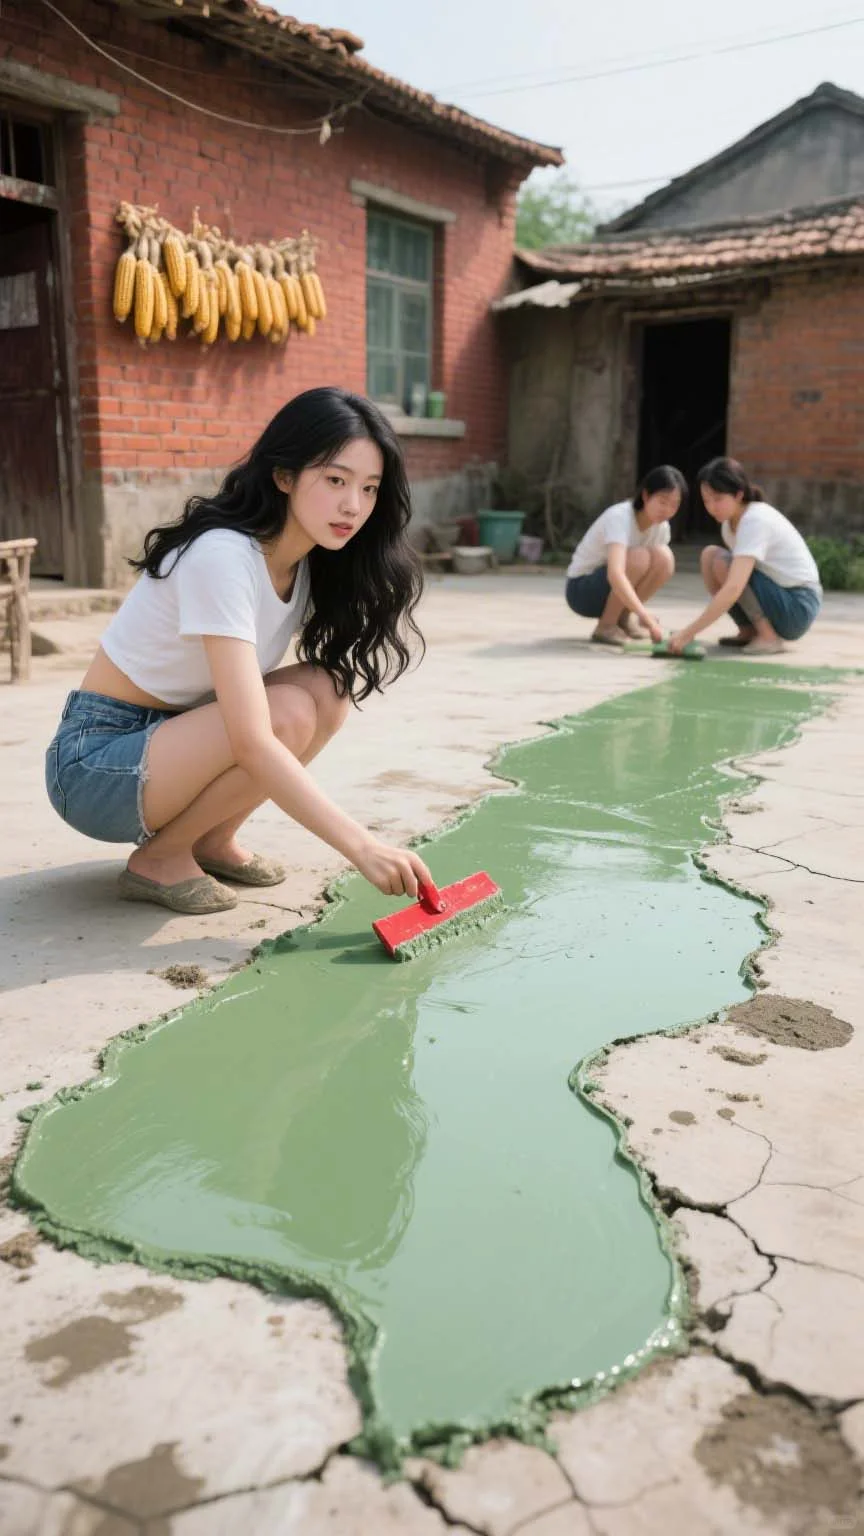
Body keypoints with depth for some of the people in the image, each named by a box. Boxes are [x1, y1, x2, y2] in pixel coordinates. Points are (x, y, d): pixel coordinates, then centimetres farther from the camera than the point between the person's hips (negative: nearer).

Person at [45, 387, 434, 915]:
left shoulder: (315, 562, -1)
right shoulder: (223, 555, -28)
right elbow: (253, 744, -35)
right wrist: (360, 846, -37)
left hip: (179, 741, 8)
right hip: (95, 761, -8)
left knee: (328, 688, -13)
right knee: (289, 714, -28)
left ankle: (213, 841, 2)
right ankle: (159, 858, -8)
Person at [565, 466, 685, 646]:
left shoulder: (662, 527, -5)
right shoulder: (619, 517, -27)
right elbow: (615, 574, -42)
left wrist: (642, 613, -18)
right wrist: (646, 617, -51)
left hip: (617, 588, 6)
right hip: (582, 589, -6)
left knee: (664, 557, -19)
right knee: (639, 557, -31)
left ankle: (622, 618, -3)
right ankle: (606, 626, -16)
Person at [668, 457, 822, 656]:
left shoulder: (755, 520, -24)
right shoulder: (730, 522, 4)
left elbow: (733, 589, -35)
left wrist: (689, 632, -38)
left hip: (798, 607, -8)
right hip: (778, 595, 8)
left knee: (722, 563, -23)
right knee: (709, 555, -4)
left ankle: (769, 637, -14)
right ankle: (748, 632, 2)